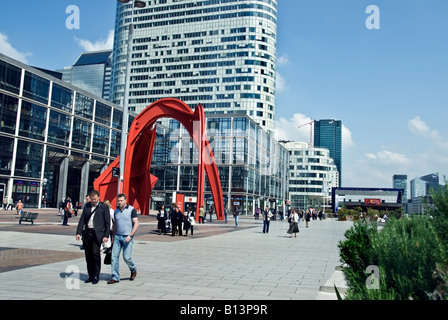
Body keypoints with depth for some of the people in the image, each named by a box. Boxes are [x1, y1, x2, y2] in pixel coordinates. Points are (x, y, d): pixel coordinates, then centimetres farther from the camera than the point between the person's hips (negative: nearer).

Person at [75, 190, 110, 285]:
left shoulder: (104, 207, -1)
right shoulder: (86, 206, 12)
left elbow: (107, 222, -2)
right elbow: (82, 220, 12)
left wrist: (106, 235, -9)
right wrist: (78, 232, 3)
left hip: (97, 233, -5)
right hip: (87, 232, 5)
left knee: (95, 253, -12)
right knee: (88, 255, 8)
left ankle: (96, 276, 1)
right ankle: (91, 276, 18)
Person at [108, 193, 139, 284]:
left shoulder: (131, 210, -5)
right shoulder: (116, 211, 11)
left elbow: (136, 224, -8)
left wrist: (130, 235, -16)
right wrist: (113, 236, 16)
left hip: (127, 237, -5)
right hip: (117, 236, 5)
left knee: (126, 257, -6)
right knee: (114, 256, -2)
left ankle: (133, 269, 23)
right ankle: (115, 277, 6)